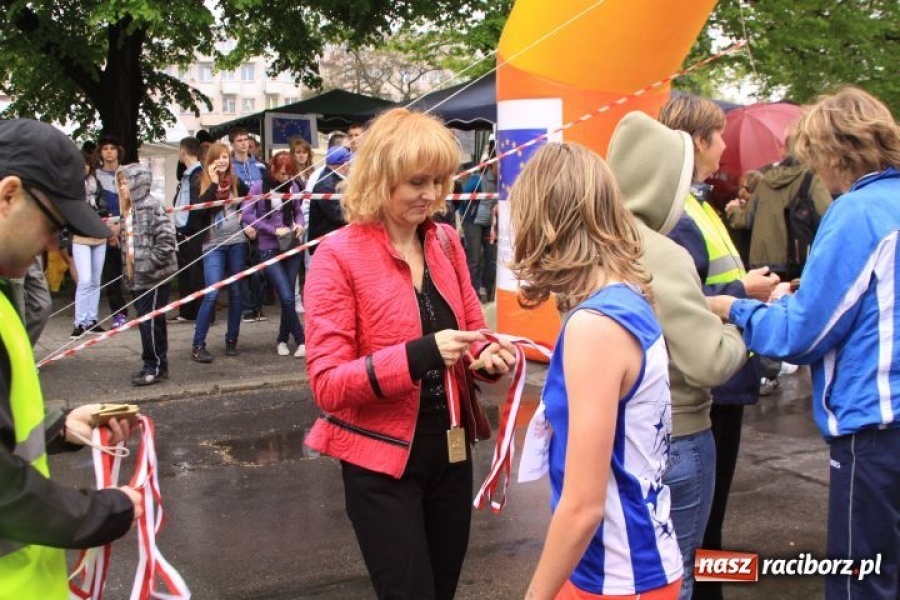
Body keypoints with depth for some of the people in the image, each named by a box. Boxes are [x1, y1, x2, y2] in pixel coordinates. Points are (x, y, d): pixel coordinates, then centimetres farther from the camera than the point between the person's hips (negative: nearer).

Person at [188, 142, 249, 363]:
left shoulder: (236, 183, 6)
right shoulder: (203, 184, -1)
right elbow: (198, 211, -17)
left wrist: (244, 217, 3)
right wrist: (213, 183, -16)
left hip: (236, 242, 3)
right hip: (213, 245, -3)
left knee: (235, 292, 7)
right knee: (212, 294, -12)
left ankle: (231, 340, 18)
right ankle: (198, 345, -6)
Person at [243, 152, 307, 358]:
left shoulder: (293, 186, 4)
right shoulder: (259, 187, -6)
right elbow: (246, 215, -9)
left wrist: (300, 225, -7)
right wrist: (274, 230, -15)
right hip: (269, 249, -4)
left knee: (288, 296, 6)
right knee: (287, 297, -11)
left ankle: (282, 339, 23)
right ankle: (302, 341, -2)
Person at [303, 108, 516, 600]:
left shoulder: (446, 242, 2)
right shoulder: (338, 257, -15)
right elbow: (327, 383, -18)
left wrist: (487, 353, -11)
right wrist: (418, 355, -31)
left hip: (450, 452, 6)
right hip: (382, 461, -6)